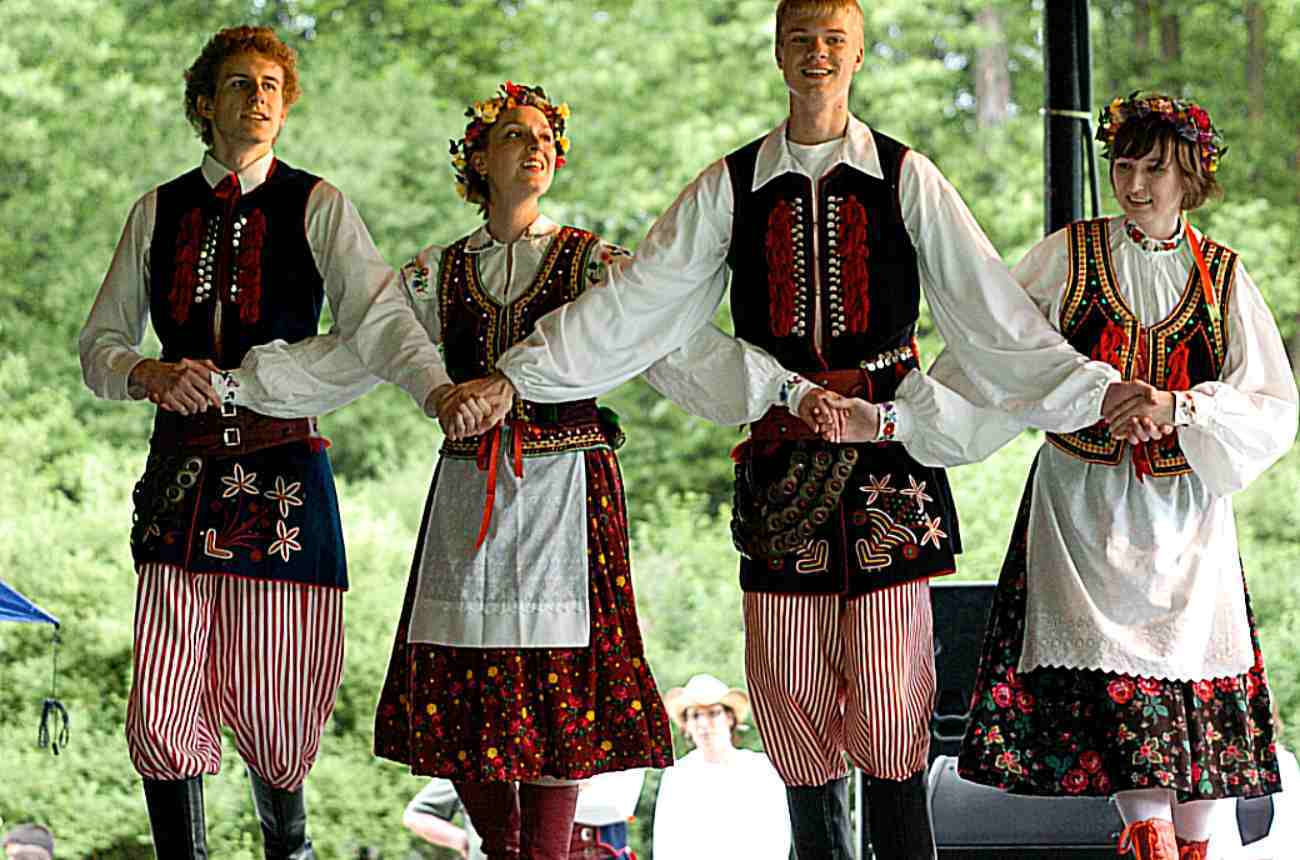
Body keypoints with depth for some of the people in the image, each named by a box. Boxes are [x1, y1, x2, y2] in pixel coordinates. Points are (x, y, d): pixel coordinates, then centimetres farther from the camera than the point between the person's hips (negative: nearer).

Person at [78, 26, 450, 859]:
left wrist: (441, 387, -30)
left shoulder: (316, 206, 2)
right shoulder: (159, 212, 11)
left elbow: (378, 316, -12)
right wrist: (148, 374, -9)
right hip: (180, 471, 3)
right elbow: (99, 344, 14)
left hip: (282, 471, -3)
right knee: (163, 709, -4)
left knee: (272, 707, -1)